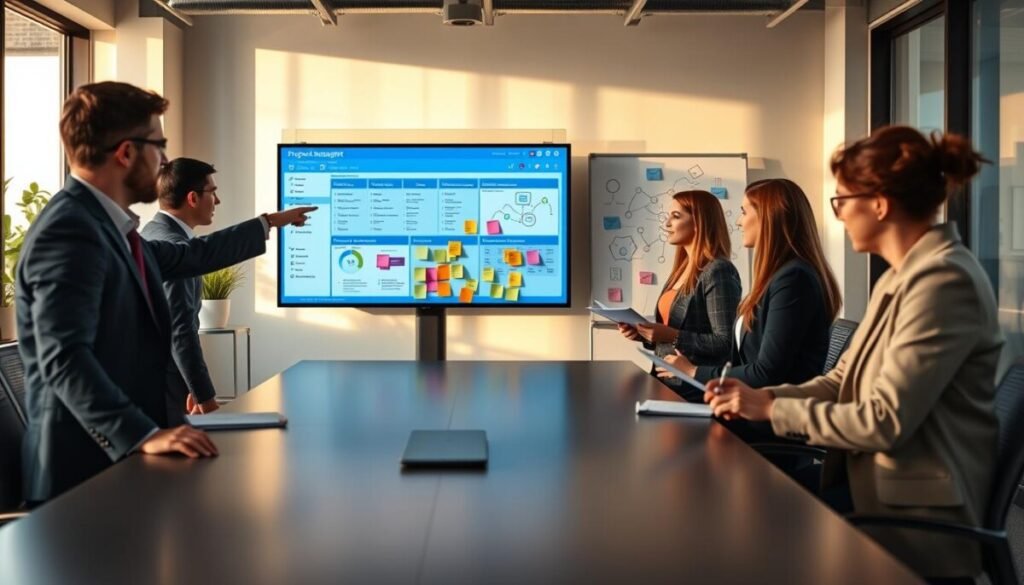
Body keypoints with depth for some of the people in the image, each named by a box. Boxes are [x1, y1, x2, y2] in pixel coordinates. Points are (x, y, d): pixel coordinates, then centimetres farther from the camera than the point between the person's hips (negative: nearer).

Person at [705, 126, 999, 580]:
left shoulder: (944, 281, -20)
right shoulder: (899, 278, 12)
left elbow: (885, 421, -24)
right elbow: (842, 383, 10)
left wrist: (773, 409, -14)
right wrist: (760, 396, -5)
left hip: (914, 521, -8)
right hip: (872, 488, 8)